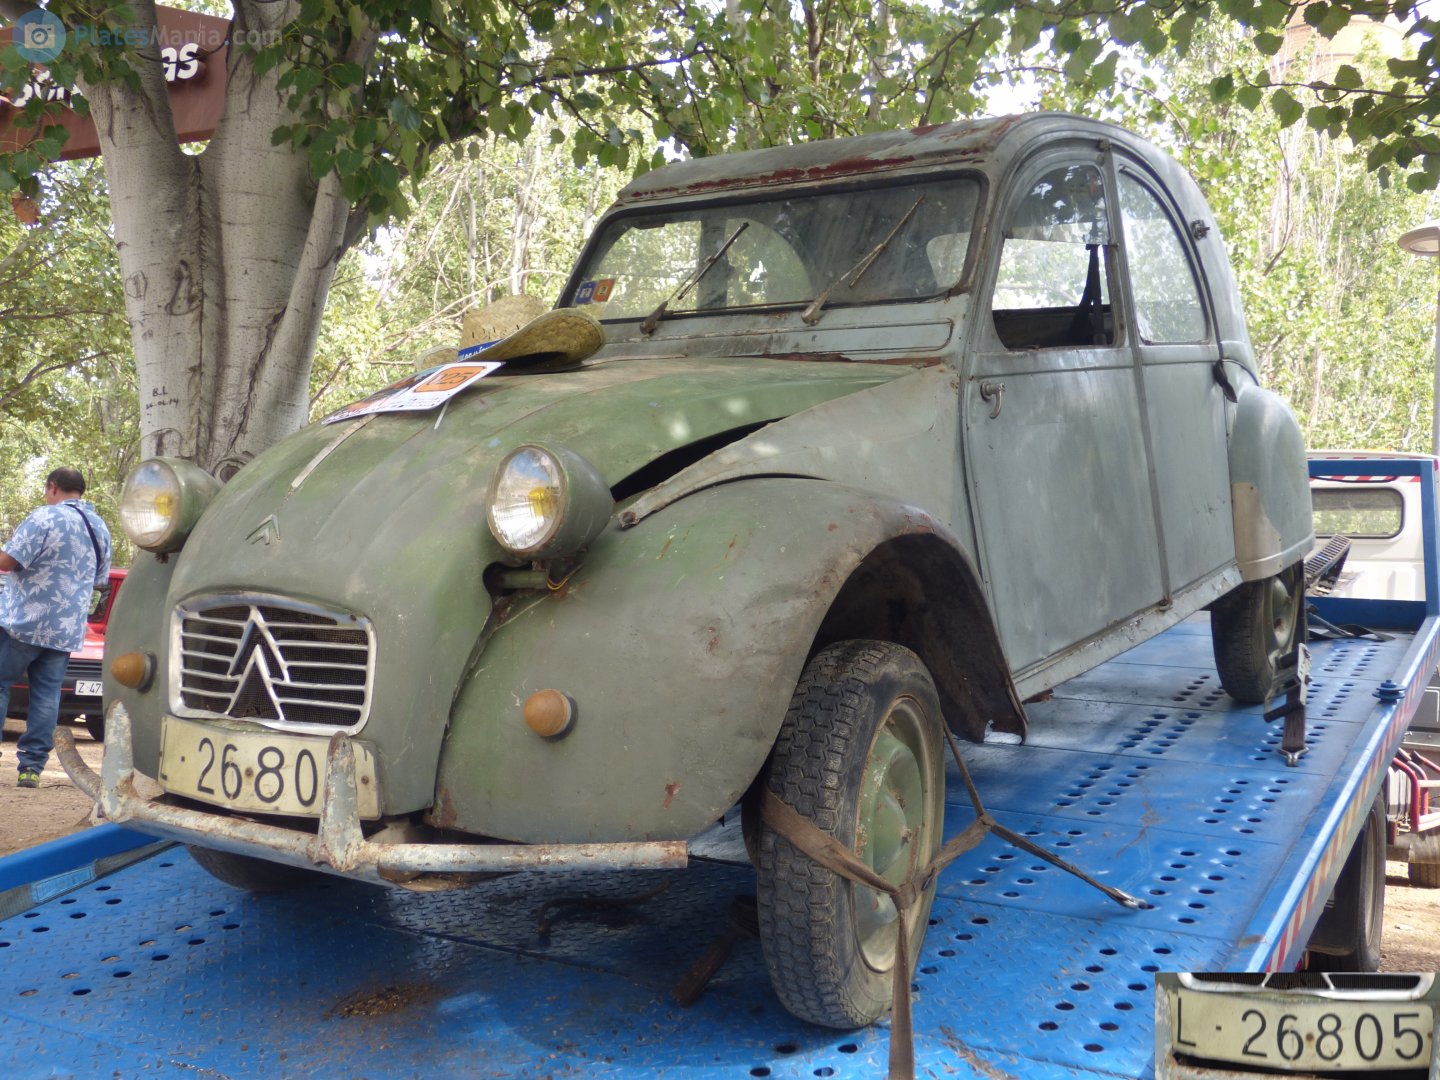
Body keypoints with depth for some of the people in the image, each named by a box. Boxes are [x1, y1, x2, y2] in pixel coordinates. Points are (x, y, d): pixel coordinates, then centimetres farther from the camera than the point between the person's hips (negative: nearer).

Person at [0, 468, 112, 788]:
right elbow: (99, 580, 22)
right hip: (67, 630, 6)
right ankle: (32, 767, 5)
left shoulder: (46, 517, -11)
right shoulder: (101, 529, 13)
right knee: (47, 695, 6)